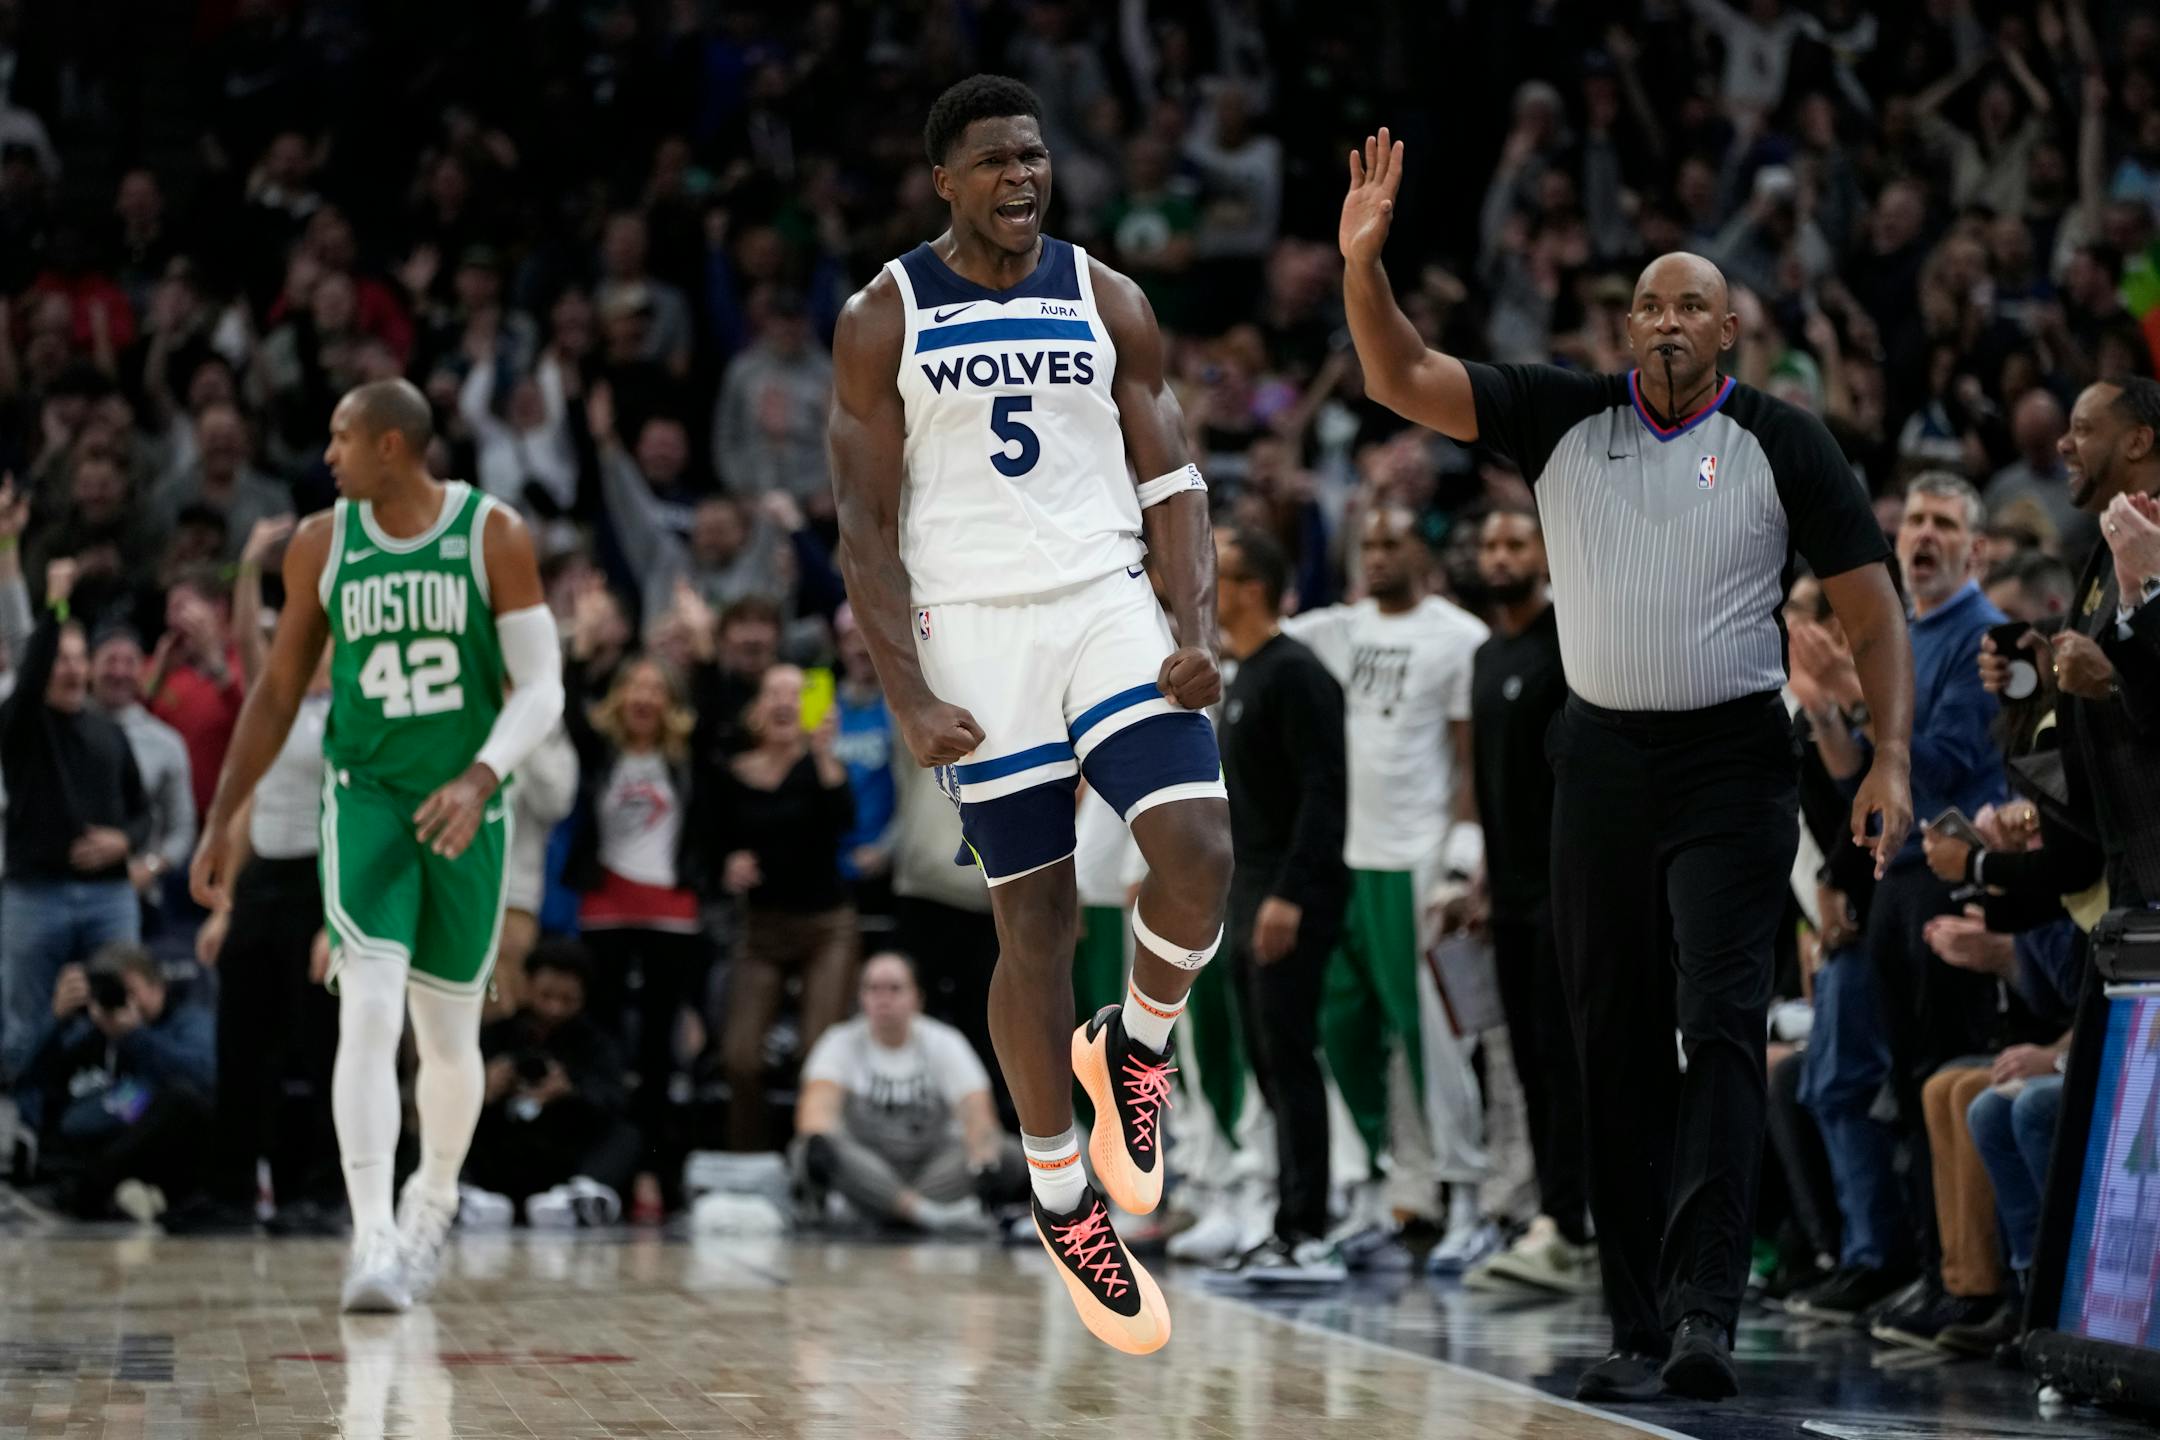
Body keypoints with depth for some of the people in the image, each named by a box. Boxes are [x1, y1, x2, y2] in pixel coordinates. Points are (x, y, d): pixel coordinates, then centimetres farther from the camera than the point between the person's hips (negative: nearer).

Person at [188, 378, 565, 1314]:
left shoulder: (493, 535, -7)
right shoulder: (321, 544, 1)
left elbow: (540, 687, -9)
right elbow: (278, 691, 10)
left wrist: (480, 780, -26)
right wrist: (222, 821, 8)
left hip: (465, 809, 0)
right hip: (365, 796, 0)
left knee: (449, 1033, 11)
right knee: (370, 1011, -18)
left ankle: (433, 1202, 38)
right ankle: (372, 1242, -24)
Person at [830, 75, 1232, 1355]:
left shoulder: (1109, 302, 7)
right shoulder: (884, 321, 0)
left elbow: (1171, 476, 7)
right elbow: (867, 523, -2)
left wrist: (1198, 629, -9)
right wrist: (910, 699, -11)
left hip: (1109, 607, 2)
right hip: (975, 634, -2)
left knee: (1199, 852, -19)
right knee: (1036, 916, 1)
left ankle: (1136, 1051, 11)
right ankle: (1063, 1202, 16)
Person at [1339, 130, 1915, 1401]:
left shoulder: (1783, 444, -1)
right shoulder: (1565, 418, 6)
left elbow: (1873, 607, 1)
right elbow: (1405, 382, 1)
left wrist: (1892, 756, -9)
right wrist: (1363, 261, -14)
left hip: (1732, 768, -3)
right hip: (1603, 758, 3)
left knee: (1722, 1024, -15)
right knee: (1619, 1048, 4)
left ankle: (1706, 1310, -22)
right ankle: (1641, 1329, 9)